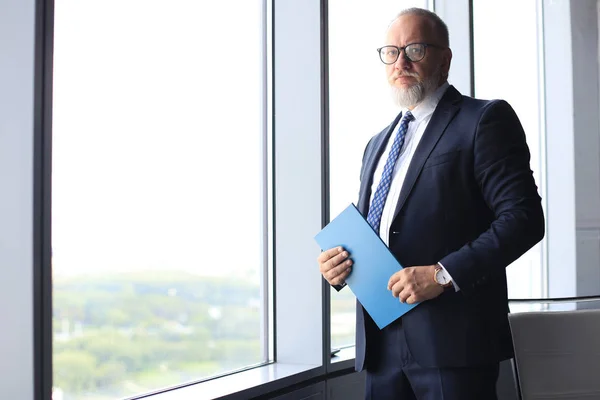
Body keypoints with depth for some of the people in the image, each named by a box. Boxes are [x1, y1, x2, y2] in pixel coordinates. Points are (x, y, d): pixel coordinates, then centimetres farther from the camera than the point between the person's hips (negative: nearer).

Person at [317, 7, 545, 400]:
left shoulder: (485, 119, -2)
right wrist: (338, 264, 4)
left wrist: (444, 274, -20)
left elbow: (524, 217, -11)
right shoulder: (378, 143, 21)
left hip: (452, 337, -6)